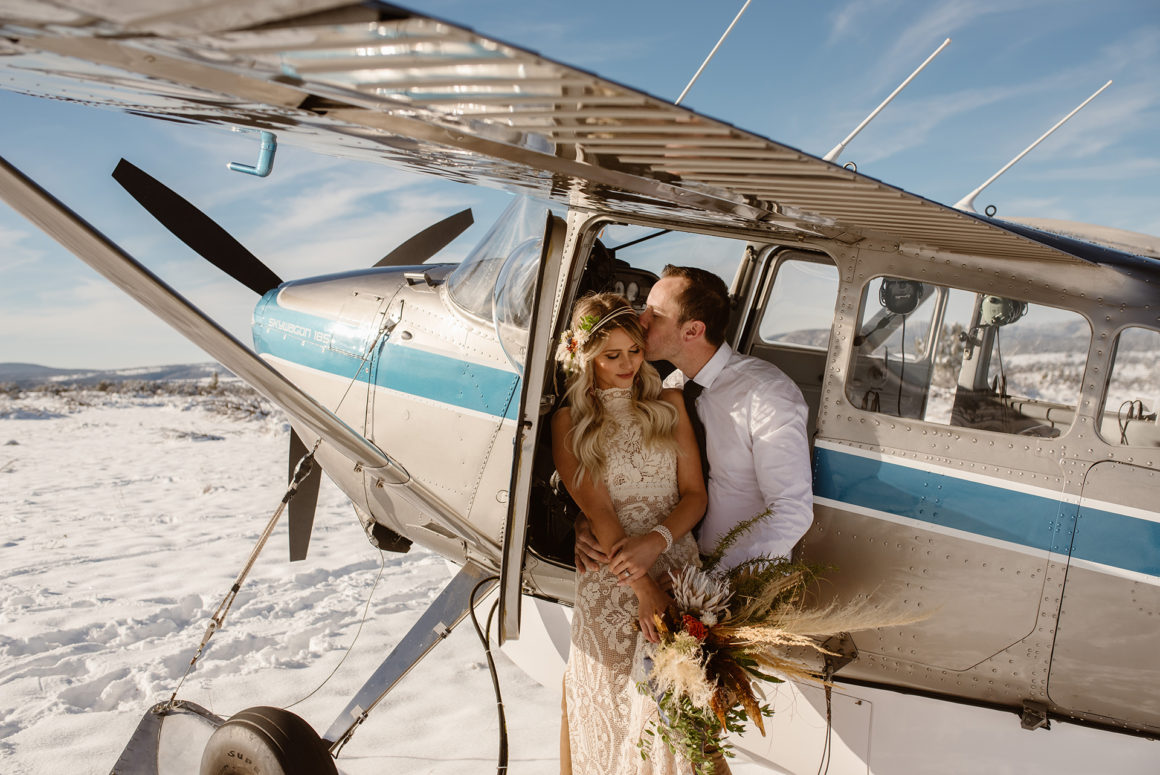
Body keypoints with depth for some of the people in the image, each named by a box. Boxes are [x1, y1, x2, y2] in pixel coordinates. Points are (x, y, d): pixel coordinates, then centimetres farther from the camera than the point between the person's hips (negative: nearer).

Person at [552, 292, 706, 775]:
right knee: (614, 704, 8)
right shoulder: (569, 421, -1)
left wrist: (656, 540, -15)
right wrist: (645, 591, -15)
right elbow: (597, 510, -9)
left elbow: (695, 495, 5)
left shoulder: (668, 404, 7)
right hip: (610, 583, -2)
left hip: (678, 567, 2)